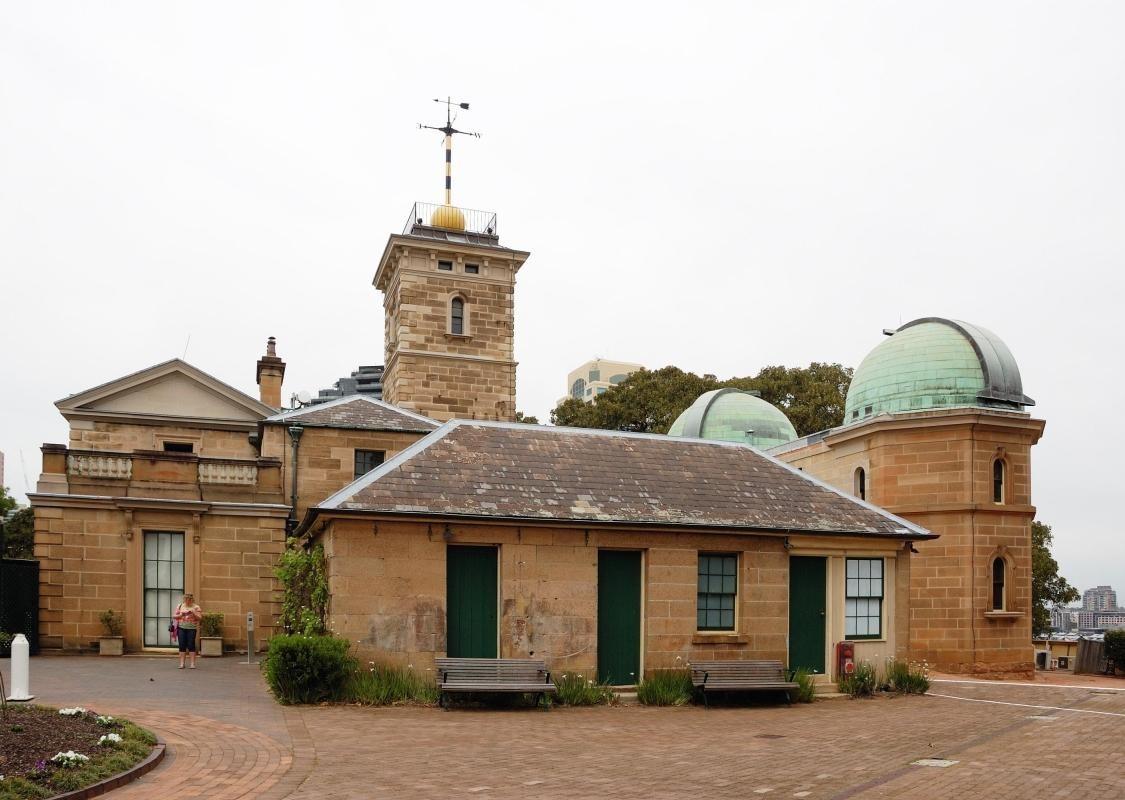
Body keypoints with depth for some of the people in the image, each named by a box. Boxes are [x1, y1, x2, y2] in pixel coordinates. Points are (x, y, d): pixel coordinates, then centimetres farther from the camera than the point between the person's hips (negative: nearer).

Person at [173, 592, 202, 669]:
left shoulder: (196, 607, 4)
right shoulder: (180, 606, 10)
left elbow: (200, 618, -2)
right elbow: (174, 616, 9)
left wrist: (193, 613, -17)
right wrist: (180, 615, -10)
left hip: (191, 628, -2)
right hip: (181, 628, 2)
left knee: (191, 645, -5)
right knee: (182, 645, 0)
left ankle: (192, 663, -1)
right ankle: (181, 663, 5)